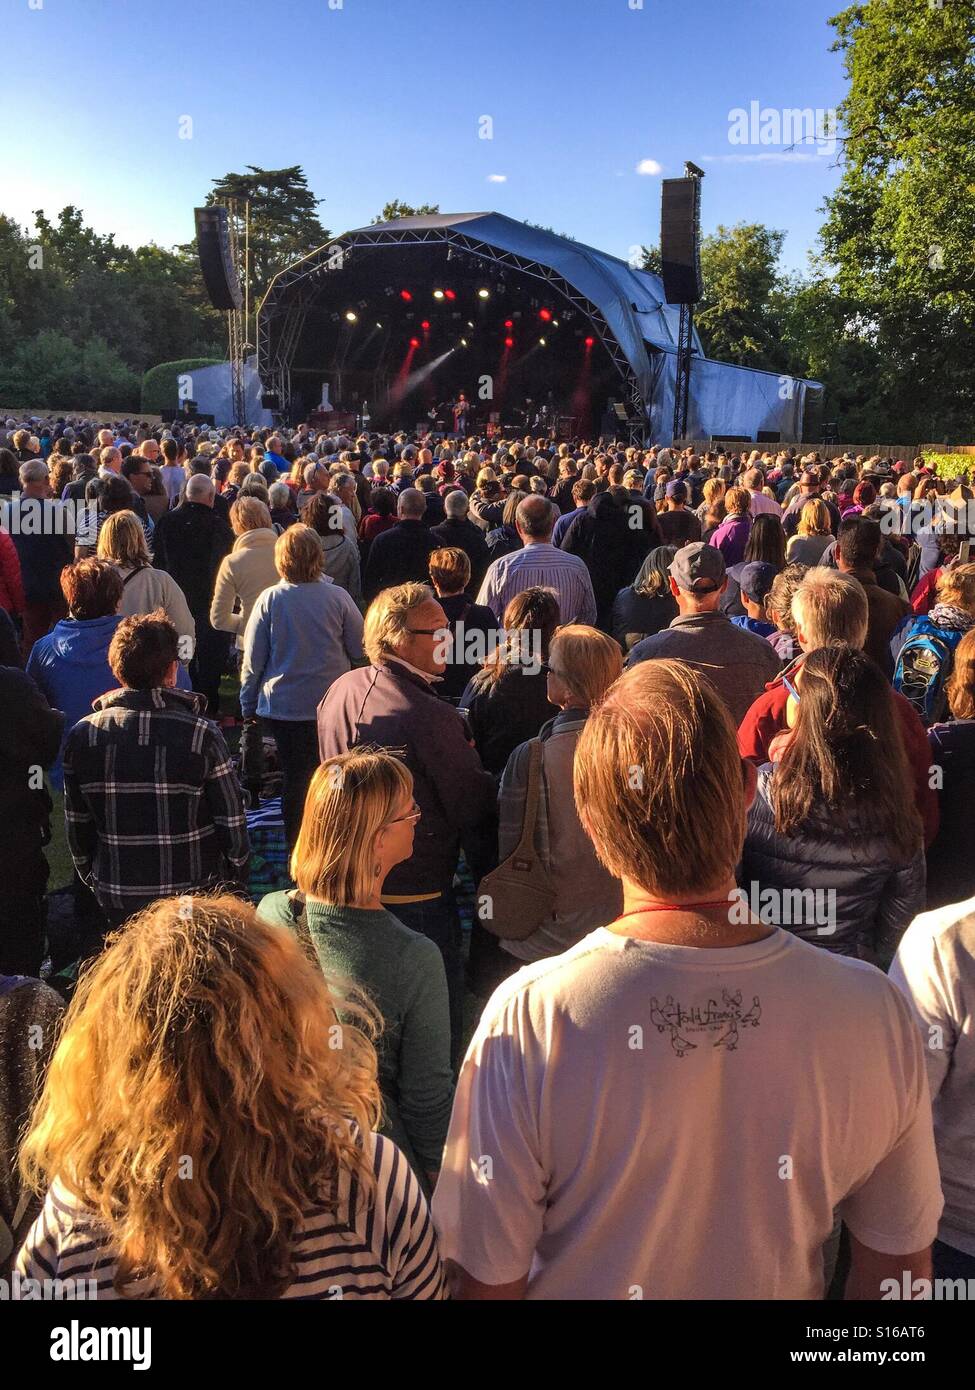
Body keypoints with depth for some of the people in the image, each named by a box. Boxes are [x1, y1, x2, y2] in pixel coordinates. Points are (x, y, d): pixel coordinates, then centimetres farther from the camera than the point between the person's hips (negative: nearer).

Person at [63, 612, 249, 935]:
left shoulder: (83, 736, -8)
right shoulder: (202, 735, -17)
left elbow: (77, 825, 1)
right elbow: (232, 821, -12)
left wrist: (93, 879, 16)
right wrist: (236, 879, 5)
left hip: (117, 899, 3)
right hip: (197, 893, -2)